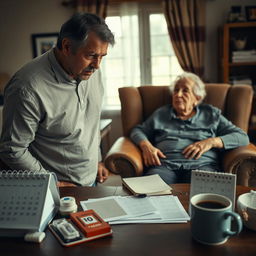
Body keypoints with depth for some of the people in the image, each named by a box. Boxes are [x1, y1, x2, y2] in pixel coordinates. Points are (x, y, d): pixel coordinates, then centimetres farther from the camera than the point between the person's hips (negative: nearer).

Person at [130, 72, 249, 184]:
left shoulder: (212, 115, 20)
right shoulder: (161, 114, 26)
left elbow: (242, 137, 13)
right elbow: (138, 130, 26)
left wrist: (212, 141, -5)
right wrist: (146, 146, 2)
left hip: (201, 165, -1)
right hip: (164, 165, 1)